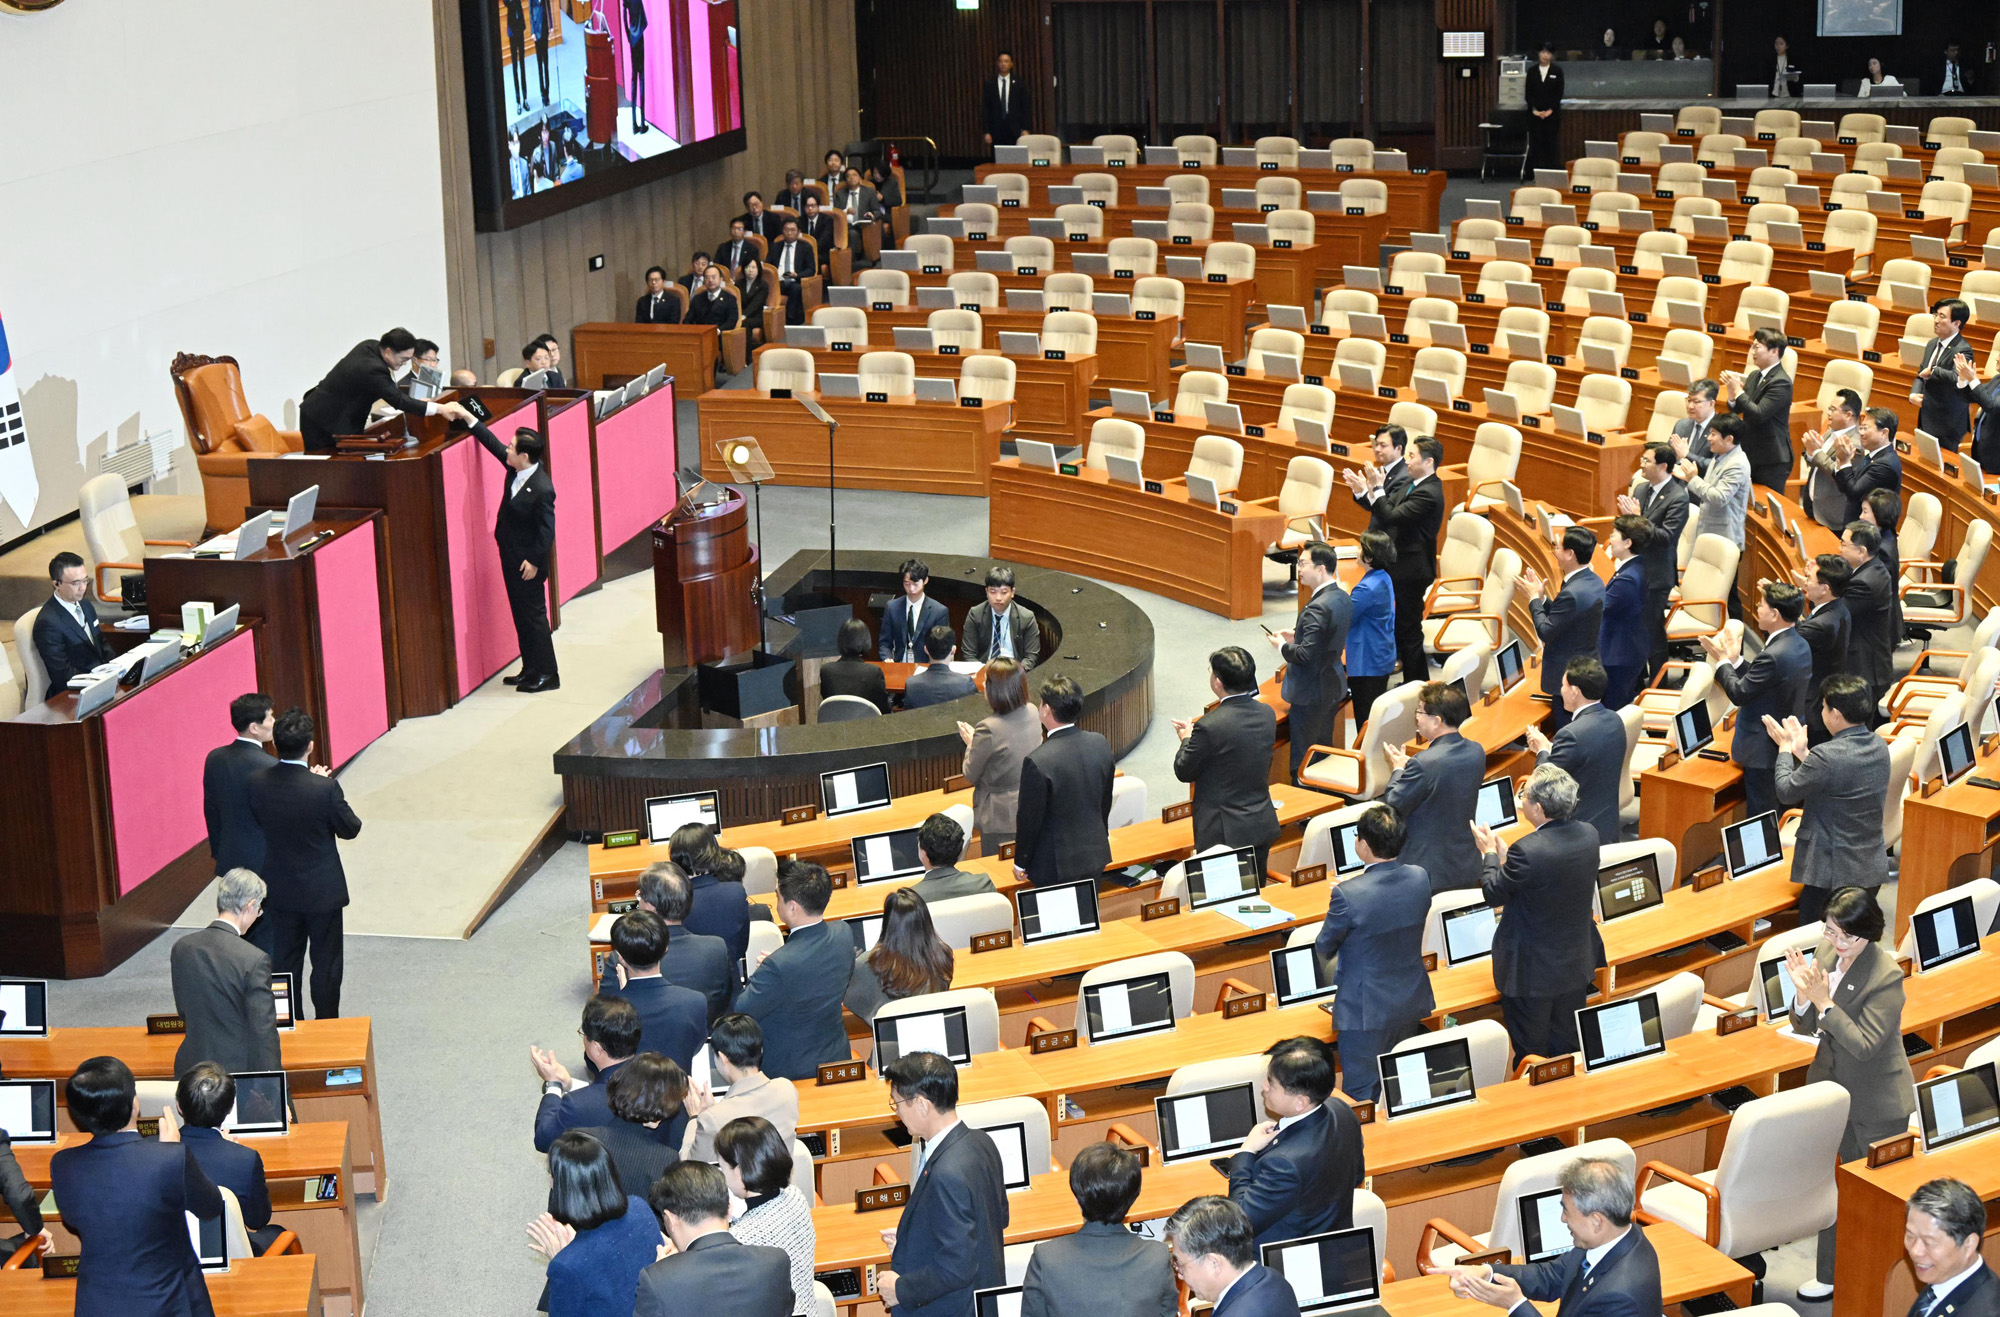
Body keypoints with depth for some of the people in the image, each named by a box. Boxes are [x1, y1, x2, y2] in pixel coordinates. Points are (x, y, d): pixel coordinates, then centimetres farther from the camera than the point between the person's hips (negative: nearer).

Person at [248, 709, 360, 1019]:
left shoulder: (258, 783, -13)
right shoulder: (324, 788, -26)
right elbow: (350, 829, -12)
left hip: (280, 889, 4)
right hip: (322, 889, -4)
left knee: (285, 961, 18)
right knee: (326, 963, 11)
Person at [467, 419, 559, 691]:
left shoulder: (542, 490, -27)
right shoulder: (515, 468, -3)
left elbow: (547, 530, -23)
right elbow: (493, 444, 11)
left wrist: (534, 562, -19)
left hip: (527, 562, -9)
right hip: (511, 557, 9)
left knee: (533, 615, 1)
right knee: (521, 616, 16)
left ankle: (546, 674, 11)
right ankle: (530, 669, 27)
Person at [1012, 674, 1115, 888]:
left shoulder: (1038, 762, -25)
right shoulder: (1101, 744, -6)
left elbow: (1029, 818, -15)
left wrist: (1021, 862, -1)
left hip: (1056, 865, -6)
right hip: (1096, 857, 6)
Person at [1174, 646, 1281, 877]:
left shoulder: (1209, 726, -23)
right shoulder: (1267, 715, -2)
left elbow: (1184, 772, -10)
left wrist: (1186, 739, 9)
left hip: (1224, 833, -6)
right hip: (1263, 827, 6)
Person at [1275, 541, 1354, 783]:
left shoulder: (1318, 607, -27)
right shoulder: (1343, 598, 3)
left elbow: (1306, 654, -28)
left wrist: (1282, 646, -10)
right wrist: (1297, 635, 8)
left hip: (1311, 693, -10)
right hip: (1334, 687, 10)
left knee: (1302, 761, 0)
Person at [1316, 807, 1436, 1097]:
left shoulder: (1348, 895, -27)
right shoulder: (1421, 879, -10)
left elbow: (1324, 949, -11)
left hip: (1366, 1011, -6)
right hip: (1413, 1003, 6)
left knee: (1361, 1099, 7)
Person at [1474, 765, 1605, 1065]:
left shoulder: (1527, 851, -31)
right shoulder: (1589, 835, -9)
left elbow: (1493, 894, -15)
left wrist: (1489, 853, 2)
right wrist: (1504, 853, 10)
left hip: (1533, 971, -6)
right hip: (1577, 966, 6)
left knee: (1531, 1054, 12)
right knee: (1566, 1050, 22)